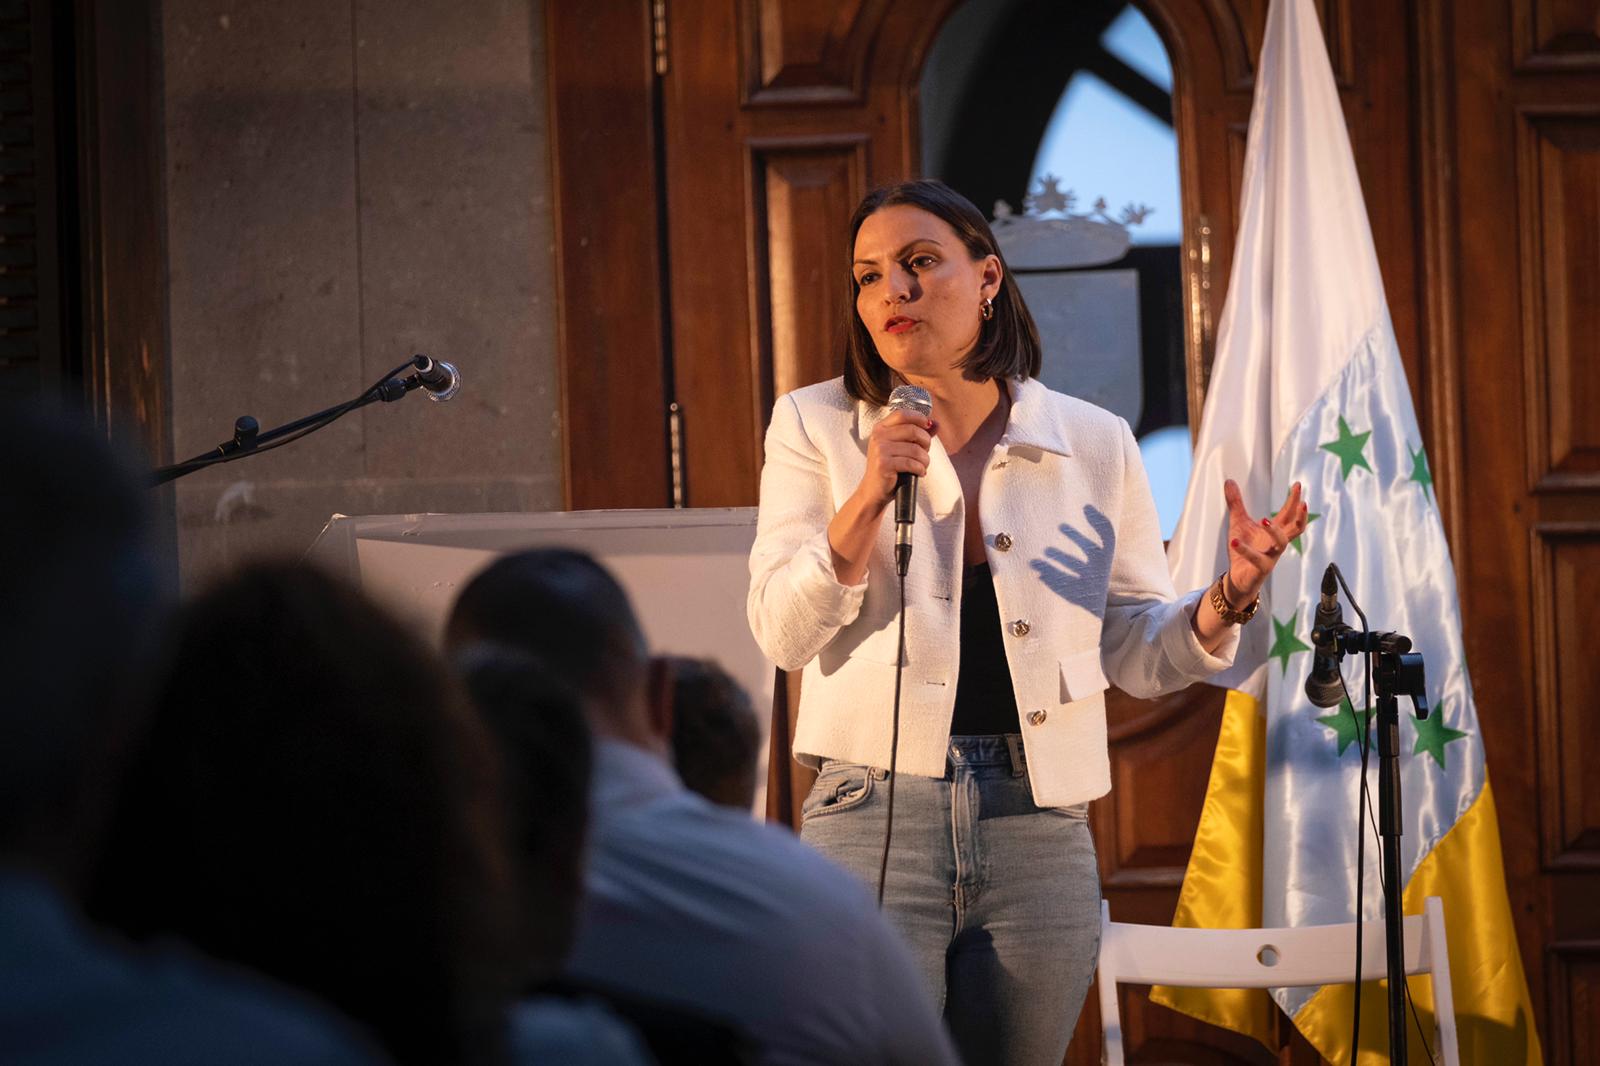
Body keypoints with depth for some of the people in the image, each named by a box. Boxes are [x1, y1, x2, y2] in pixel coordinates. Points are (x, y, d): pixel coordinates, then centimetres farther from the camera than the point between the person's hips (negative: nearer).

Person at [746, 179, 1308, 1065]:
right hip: (874, 814, -2)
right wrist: (870, 495, -17)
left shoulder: (1092, 444, 8)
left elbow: (1137, 655, 9)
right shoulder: (816, 427, 4)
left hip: (1039, 827, 2)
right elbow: (782, 633, -5)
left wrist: (1227, 599, -11)